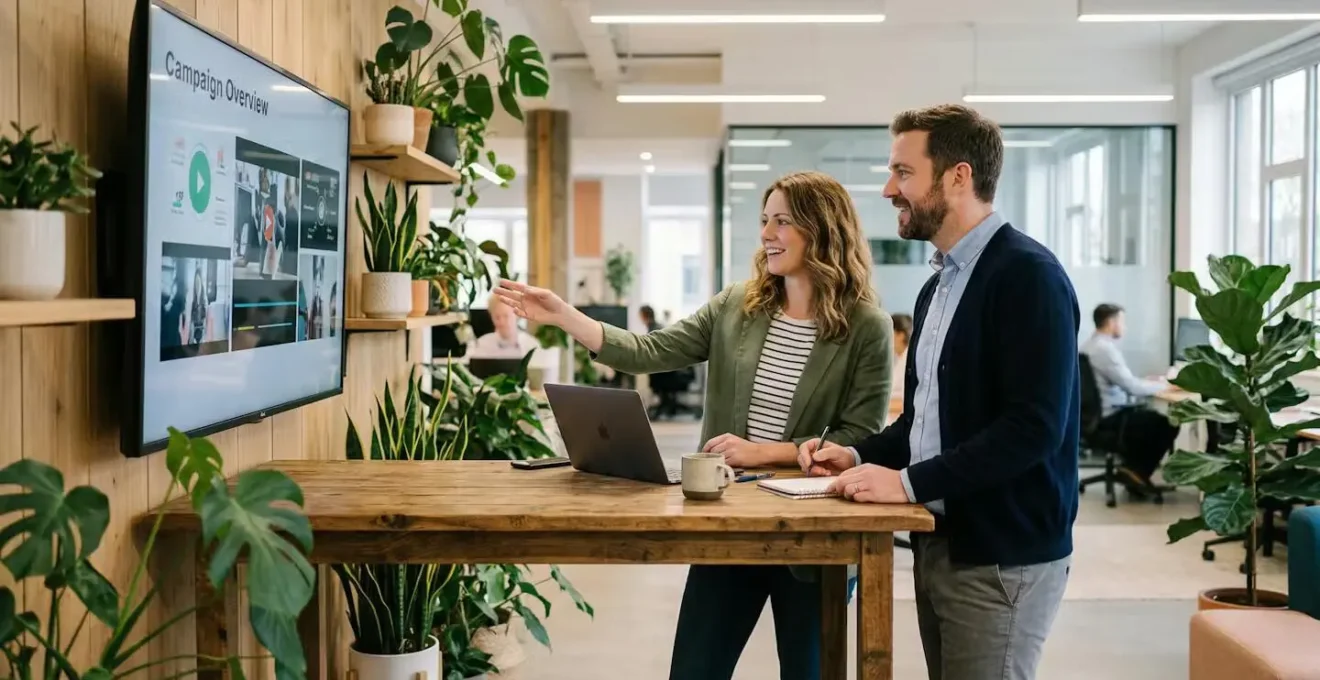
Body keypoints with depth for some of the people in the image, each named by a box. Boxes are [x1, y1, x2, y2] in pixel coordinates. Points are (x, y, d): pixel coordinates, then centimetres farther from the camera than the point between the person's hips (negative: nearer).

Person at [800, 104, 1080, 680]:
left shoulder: (1027, 275, -15)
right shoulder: (939, 283, 13)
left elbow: (1033, 427, -23)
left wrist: (908, 482, -22)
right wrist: (861, 455, 4)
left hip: (1002, 557, -8)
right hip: (939, 543, 8)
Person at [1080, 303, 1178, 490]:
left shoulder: (1091, 345, 11)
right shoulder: (1105, 348, -20)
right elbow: (1131, 386, -22)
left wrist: (1154, 384, 11)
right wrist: (1163, 385, -6)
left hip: (1097, 414, 10)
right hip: (1110, 416, -10)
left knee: (1150, 415, 22)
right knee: (1168, 424, -1)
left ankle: (1134, 468, 18)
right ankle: (1137, 471, 9)